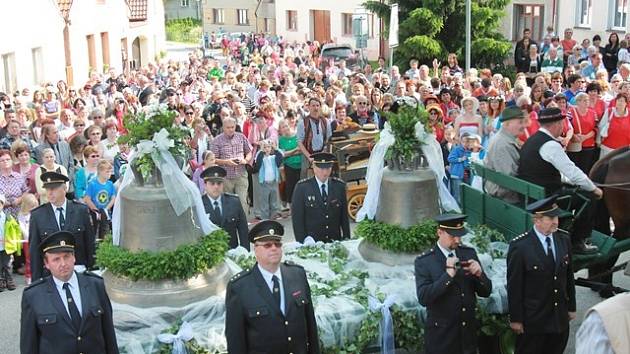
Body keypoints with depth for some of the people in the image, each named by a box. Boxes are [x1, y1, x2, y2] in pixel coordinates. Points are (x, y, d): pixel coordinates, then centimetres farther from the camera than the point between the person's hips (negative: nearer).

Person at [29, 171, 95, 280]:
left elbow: (89, 242, 5)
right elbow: (34, 251, 2)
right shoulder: (37, 215, 0)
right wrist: (36, 280, -1)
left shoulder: (81, 210, 1)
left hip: (79, 271, 1)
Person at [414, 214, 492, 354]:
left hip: (469, 334, 4)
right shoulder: (424, 261, -10)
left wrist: (479, 274, -16)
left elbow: (486, 292, 4)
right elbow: (423, 298, -20)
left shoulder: (469, 253, 2)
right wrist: (448, 275, -26)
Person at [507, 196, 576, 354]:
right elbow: (514, 286, -14)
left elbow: (569, 277, 8)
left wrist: (571, 307, 11)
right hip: (533, 320, -5)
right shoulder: (520, 246, -18)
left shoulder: (564, 240, 0)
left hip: (560, 318, 5)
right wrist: (515, 319, -11)